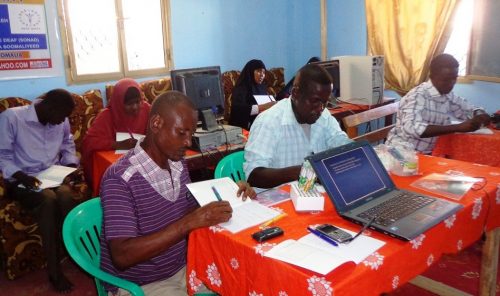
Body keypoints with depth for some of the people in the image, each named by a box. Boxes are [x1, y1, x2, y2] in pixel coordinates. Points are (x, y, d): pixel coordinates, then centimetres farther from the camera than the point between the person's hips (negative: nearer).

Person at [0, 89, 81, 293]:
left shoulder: (62, 121, 5)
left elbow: (68, 145, 20)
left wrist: (71, 164, 1)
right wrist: (20, 176, -24)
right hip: (23, 181, -3)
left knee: (65, 194, -32)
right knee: (48, 198, -34)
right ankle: (54, 270, -24)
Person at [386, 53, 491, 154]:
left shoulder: (448, 95, 5)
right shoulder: (418, 96, -19)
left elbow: (471, 110, 19)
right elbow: (411, 128, -36)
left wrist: (481, 117, -6)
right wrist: (458, 127, -35)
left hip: (428, 153, 8)